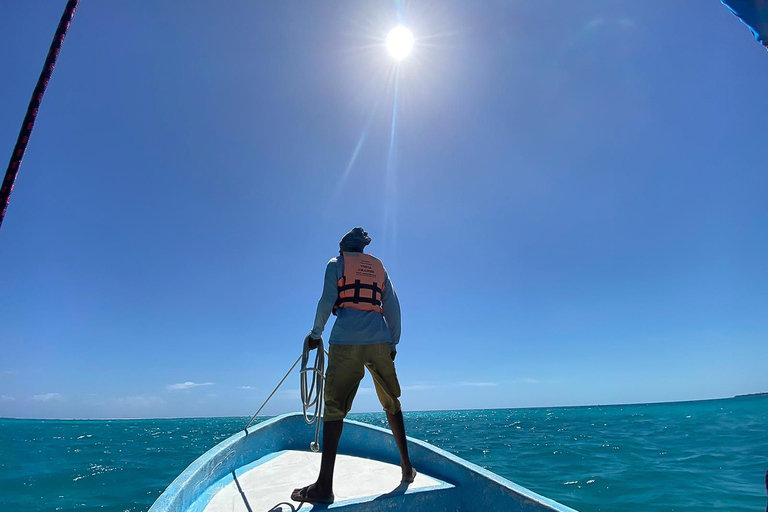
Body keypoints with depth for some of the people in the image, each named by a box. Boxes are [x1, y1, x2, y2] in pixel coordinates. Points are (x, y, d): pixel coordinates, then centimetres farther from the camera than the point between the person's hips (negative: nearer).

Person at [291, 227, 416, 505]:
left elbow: (327, 301, 0)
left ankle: (325, 485, -4)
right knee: (391, 403, 15)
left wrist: (315, 334, 10)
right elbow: (393, 308, 14)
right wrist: (393, 343, 18)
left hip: (346, 341, -3)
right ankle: (407, 467, 22)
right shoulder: (379, 267, 20)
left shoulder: (336, 263, 11)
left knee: (334, 407, -2)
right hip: (380, 341, 4)